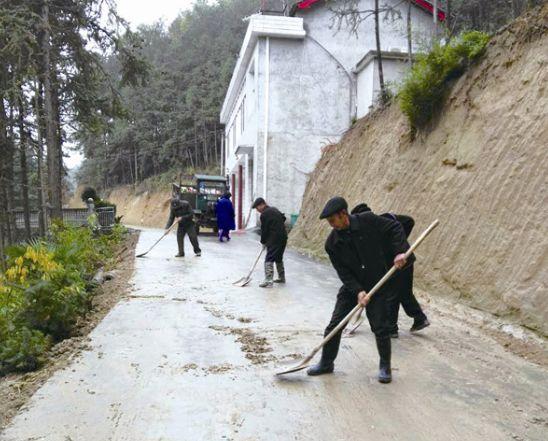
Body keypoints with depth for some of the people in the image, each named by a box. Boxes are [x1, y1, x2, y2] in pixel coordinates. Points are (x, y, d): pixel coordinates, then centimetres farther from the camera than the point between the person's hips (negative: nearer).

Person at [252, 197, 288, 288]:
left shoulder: (264, 214, -11)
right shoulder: (274, 209, 15)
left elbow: (264, 230, -8)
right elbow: (283, 218, 25)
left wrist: (263, 241, 6)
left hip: (274, 239, -9)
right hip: (283, 237, 9)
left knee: (269, 259, -9)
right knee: (279, 258, 21)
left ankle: (268, 280, -15)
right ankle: (282, 278, 29)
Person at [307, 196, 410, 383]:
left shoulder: (367, 220, -15)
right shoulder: (332, 243, -9)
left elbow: (394, 228, -3)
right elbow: (343, 272, -9)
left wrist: (400, 251, -15)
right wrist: (358, 291, -21)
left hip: (378, 285, -2)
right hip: (351, 287, 3)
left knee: (380, 328, -1)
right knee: (334, 325, 2)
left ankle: (385, 366, 22)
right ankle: (326, 363, 21)